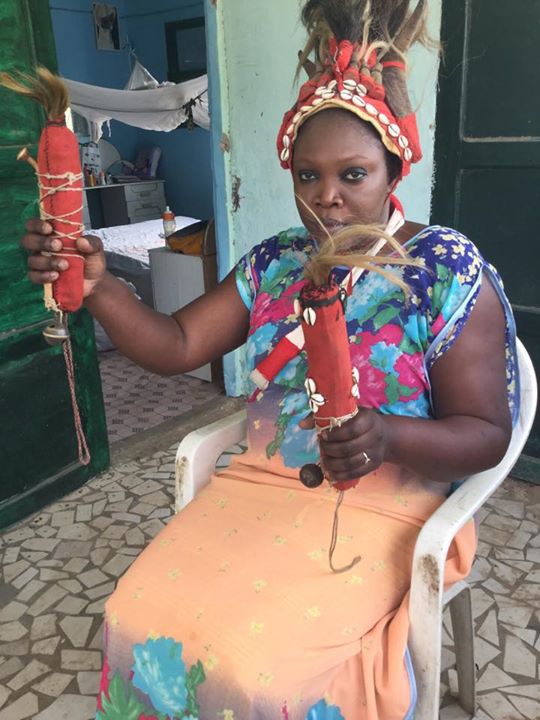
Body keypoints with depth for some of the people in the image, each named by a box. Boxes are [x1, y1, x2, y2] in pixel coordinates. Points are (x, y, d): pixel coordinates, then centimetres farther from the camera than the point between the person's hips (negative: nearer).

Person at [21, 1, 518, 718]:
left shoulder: (448, 271, -10)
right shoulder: (274, 262, 4)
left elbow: (487, 434, -10)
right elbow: (175, 346, 1)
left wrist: (390, 436, -30)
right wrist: (99, 287, -17)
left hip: (380, 504, -4)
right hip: (259, 483, 5)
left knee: (253, 662, -20)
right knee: (140, 616, -11)